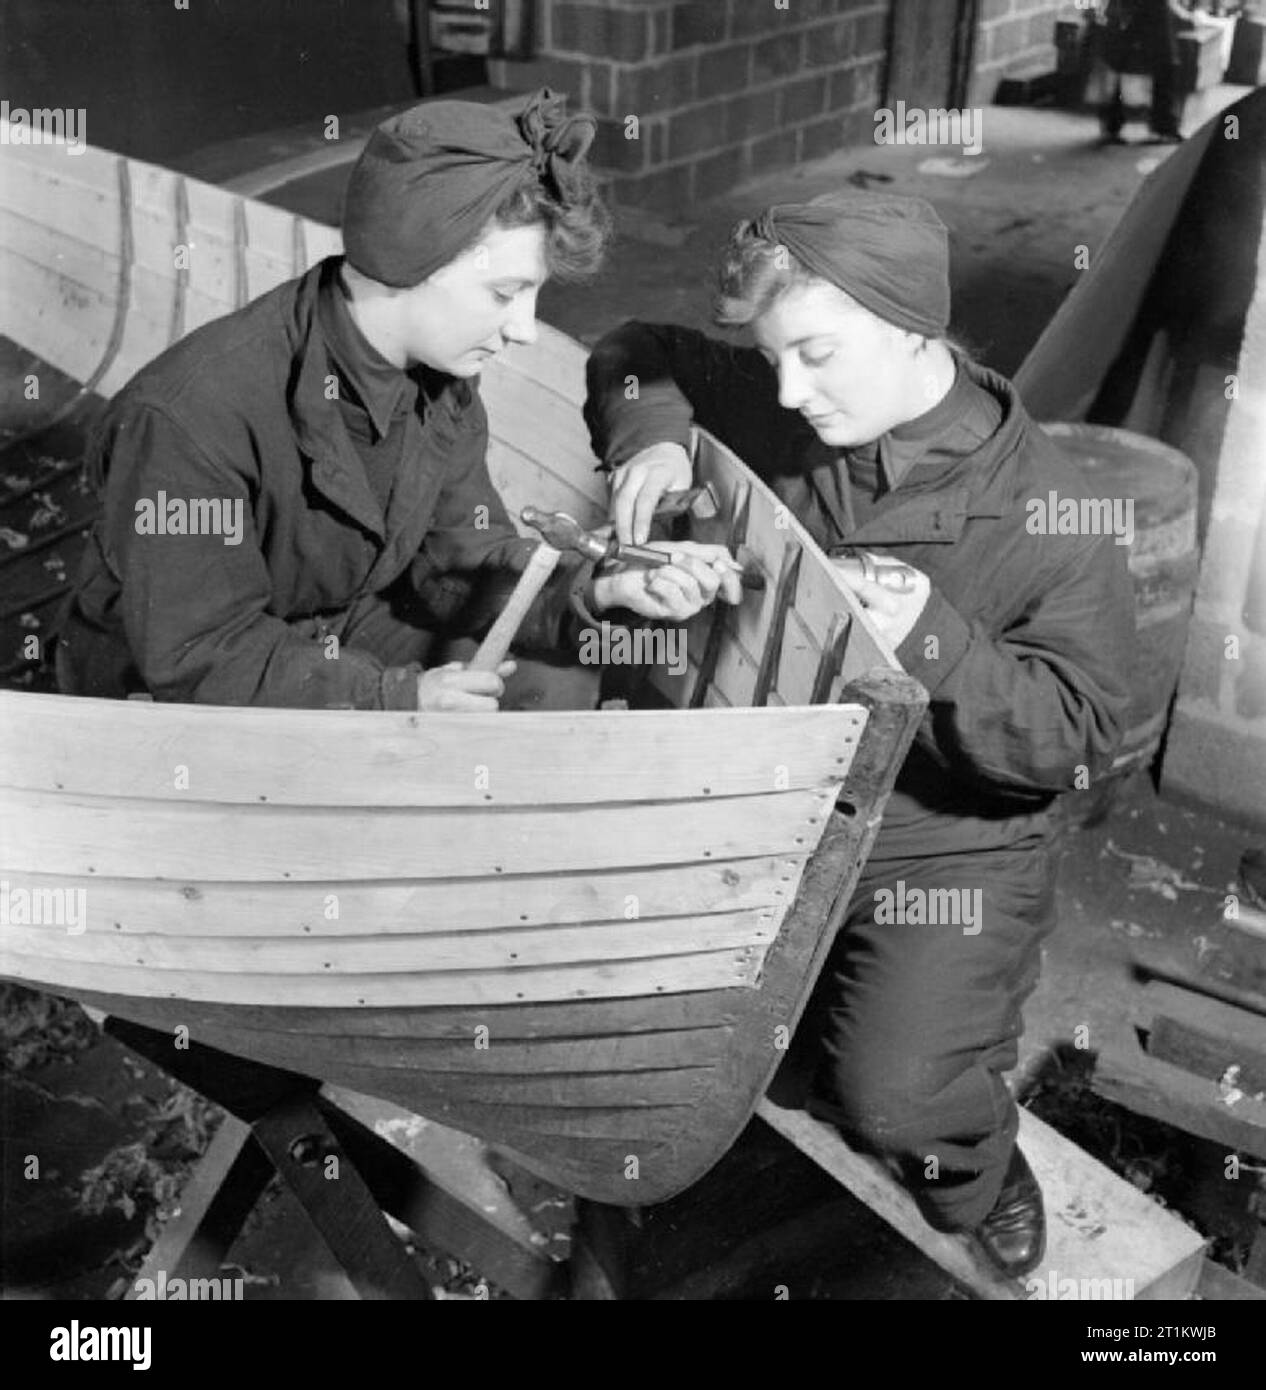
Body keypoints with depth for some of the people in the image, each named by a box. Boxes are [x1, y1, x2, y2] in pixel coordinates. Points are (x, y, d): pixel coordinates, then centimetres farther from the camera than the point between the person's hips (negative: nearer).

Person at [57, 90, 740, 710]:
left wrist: (598, 591, -21)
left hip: (351, 648, 7)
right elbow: (197, 657, -26)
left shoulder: (443, 385, -7)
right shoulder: (192, 413, -31)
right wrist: (400, 698, -31)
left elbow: (466, 562, -2)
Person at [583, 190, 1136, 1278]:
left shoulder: (1047, 516, -18)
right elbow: (640, 355, 10)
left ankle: (978, 1176, 17)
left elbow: (1078, 736, -16)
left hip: (948, 849, -5)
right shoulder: (785, 415, -5)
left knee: (891, 1096, -21)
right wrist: (651, 429, -13)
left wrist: (932, 640, -31)